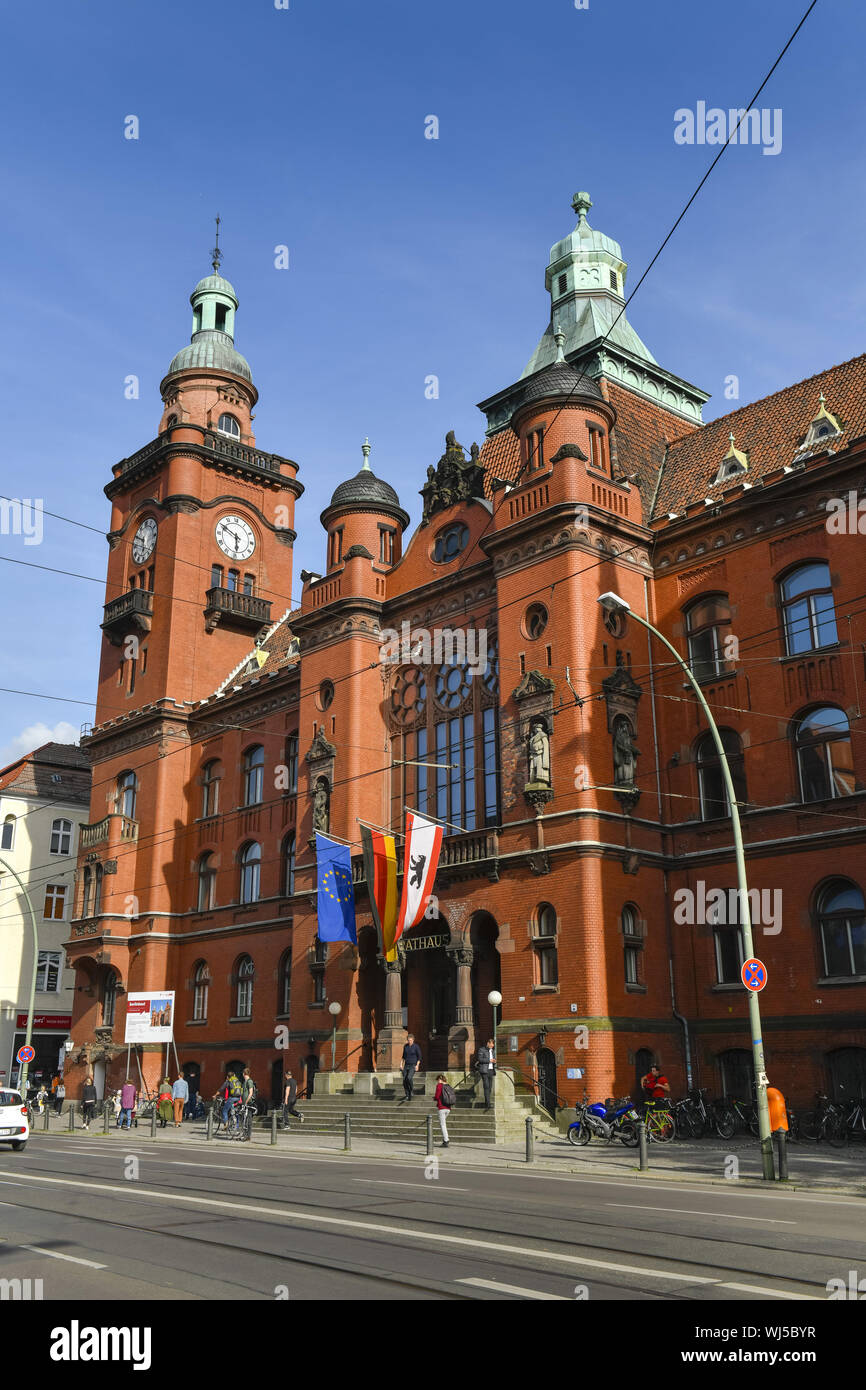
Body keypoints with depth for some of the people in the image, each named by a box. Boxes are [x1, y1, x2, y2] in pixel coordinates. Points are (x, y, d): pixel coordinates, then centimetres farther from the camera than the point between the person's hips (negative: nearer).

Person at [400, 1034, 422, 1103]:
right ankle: (407, 1096, 10)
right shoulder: (405, 1046, 6)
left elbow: (419, 1056, -6)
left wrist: (417, 1065, -14)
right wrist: (403, 1064, 12)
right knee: (404, 1080, -2)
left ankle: (411, 1091, -3)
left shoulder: (416, 1047, -8)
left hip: (413, 1066, -5)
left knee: (409, 1078, -26)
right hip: (406, 1065, 5)